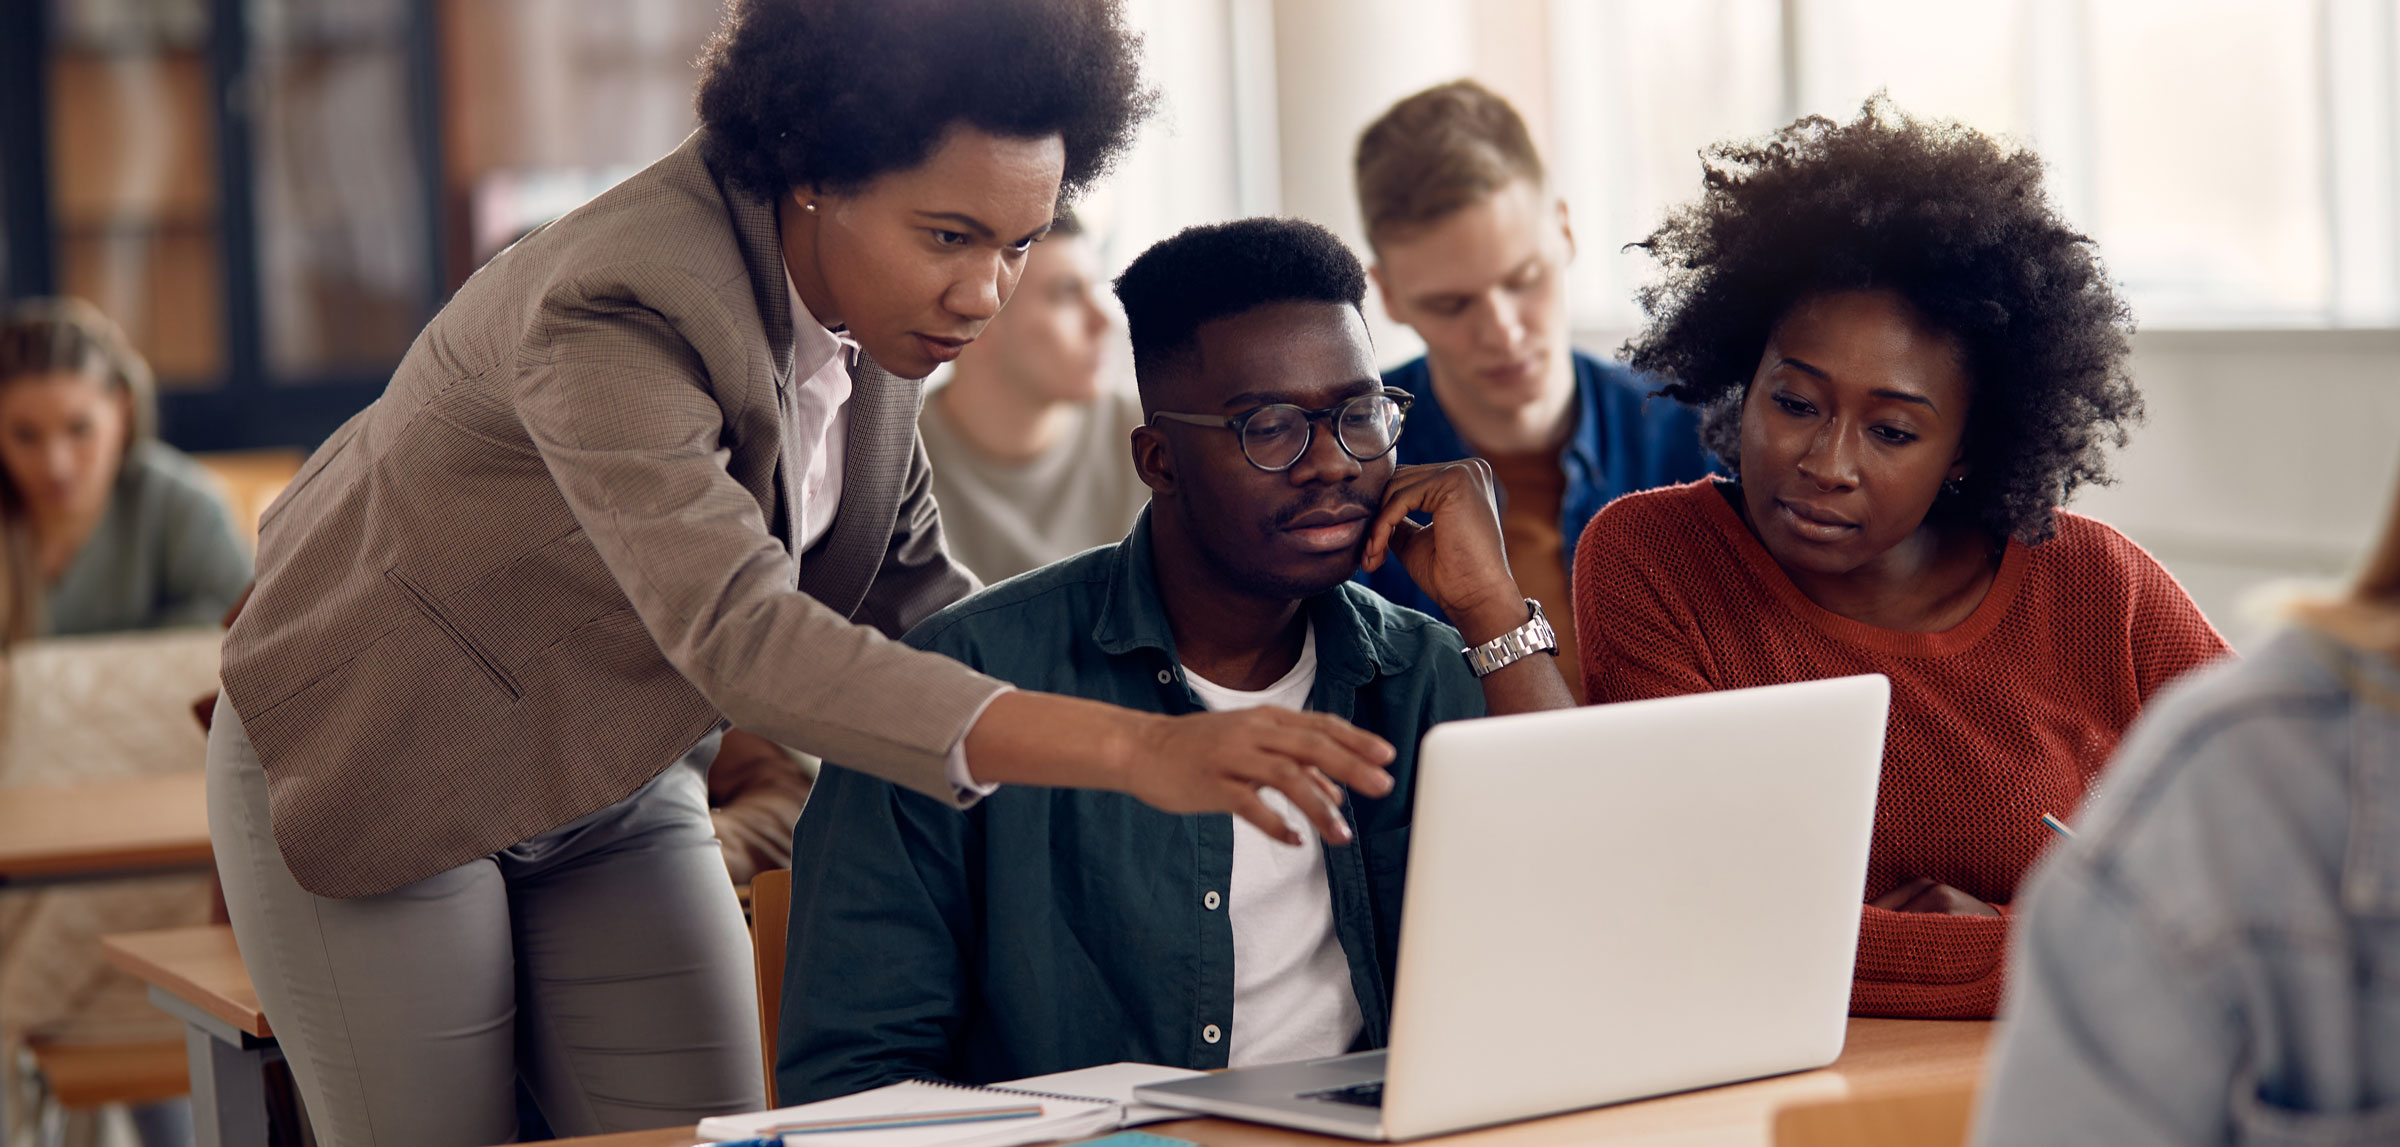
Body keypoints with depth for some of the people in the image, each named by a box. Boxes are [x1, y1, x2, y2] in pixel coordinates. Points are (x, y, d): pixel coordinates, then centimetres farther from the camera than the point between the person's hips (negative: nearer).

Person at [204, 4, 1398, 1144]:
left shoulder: (872, 293, -10)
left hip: (609, 783, 7)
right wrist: (1128, 748, -57)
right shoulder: (617, 309, -35)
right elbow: (740, 633, -47)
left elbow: (901, 585, 0)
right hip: (376, 772, -6)